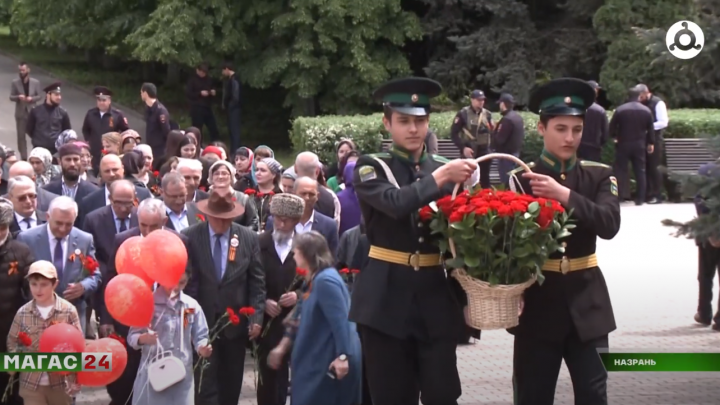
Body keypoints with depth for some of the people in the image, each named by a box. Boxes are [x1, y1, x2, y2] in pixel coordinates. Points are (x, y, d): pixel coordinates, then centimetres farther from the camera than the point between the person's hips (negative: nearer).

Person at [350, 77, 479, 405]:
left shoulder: (445, 170, 10)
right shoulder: (371, 168, 0)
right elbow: (396, 203, -20)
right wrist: (440, 178, -21)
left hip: (436, 295, 2)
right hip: (387, 297, -2)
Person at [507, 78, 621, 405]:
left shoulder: (599, 176, 3)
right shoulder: (521, 178, -1)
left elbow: (609, 225, -14)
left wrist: (564, 194, -23)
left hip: (586, 301, 1)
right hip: (537, 301, -1)